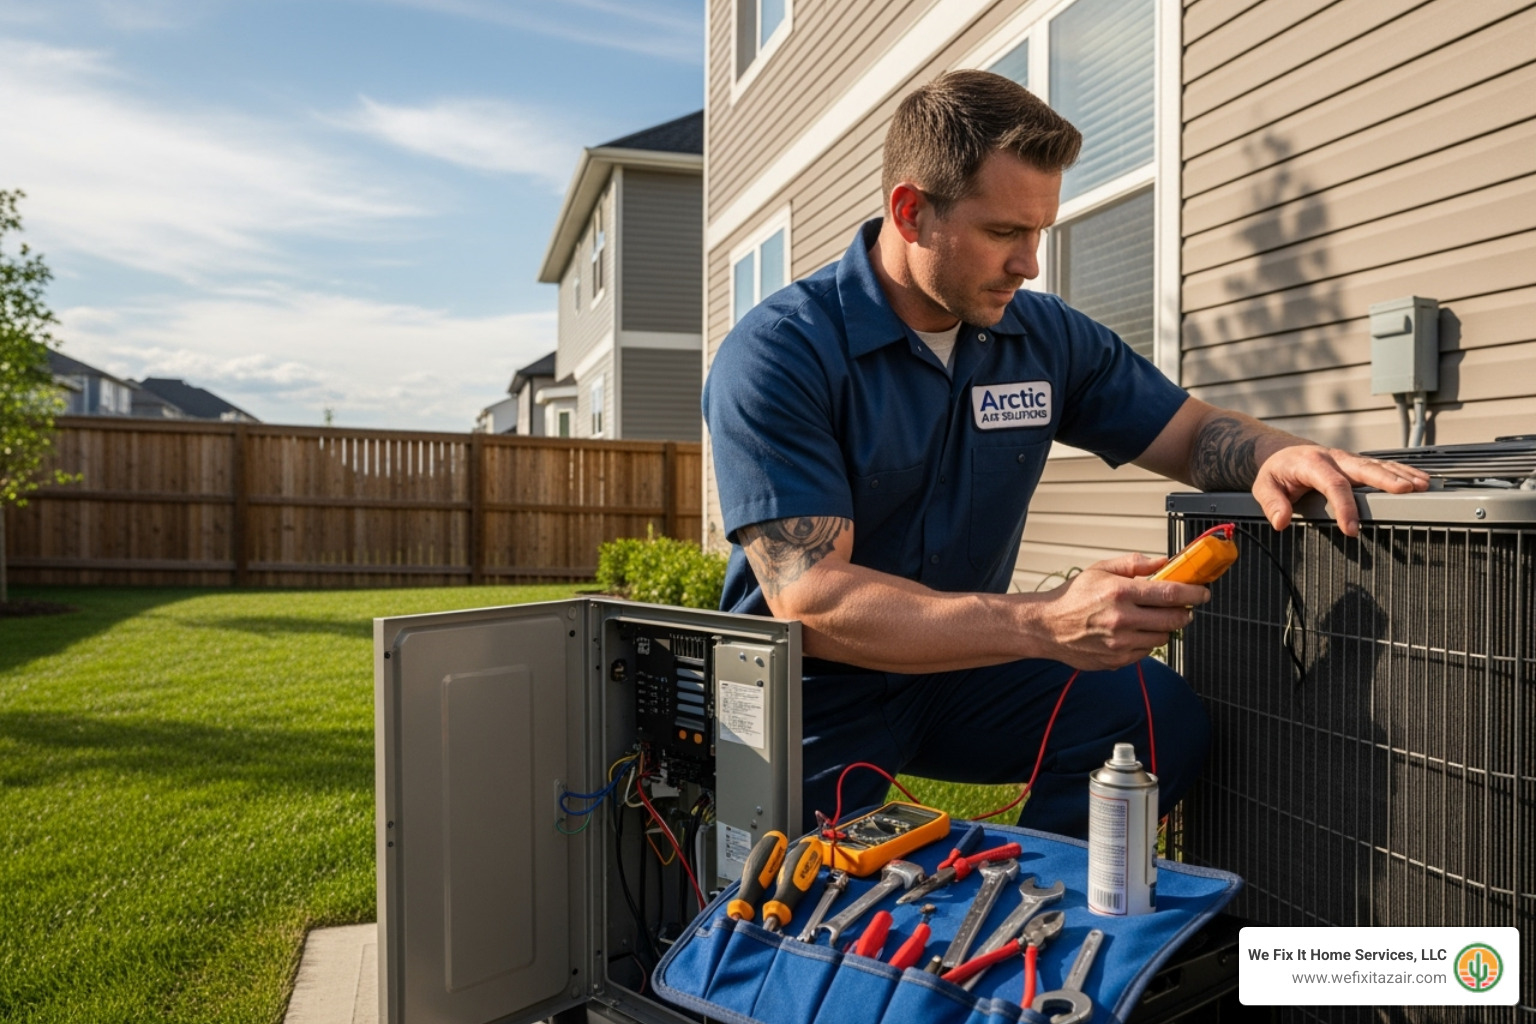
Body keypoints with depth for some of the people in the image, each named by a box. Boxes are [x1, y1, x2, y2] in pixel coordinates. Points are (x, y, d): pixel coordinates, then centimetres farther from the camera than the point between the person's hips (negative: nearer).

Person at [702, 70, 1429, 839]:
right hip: (810, 702, -4)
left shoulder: (1047, 337, 1)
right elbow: (809, 601, -26)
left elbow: (1197, 433, 8)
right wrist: (1046, 625, -36)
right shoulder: (775, 356, -18)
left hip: (955, 674, 4)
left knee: (1160, 715, -18)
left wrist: (1275, 456, -17)